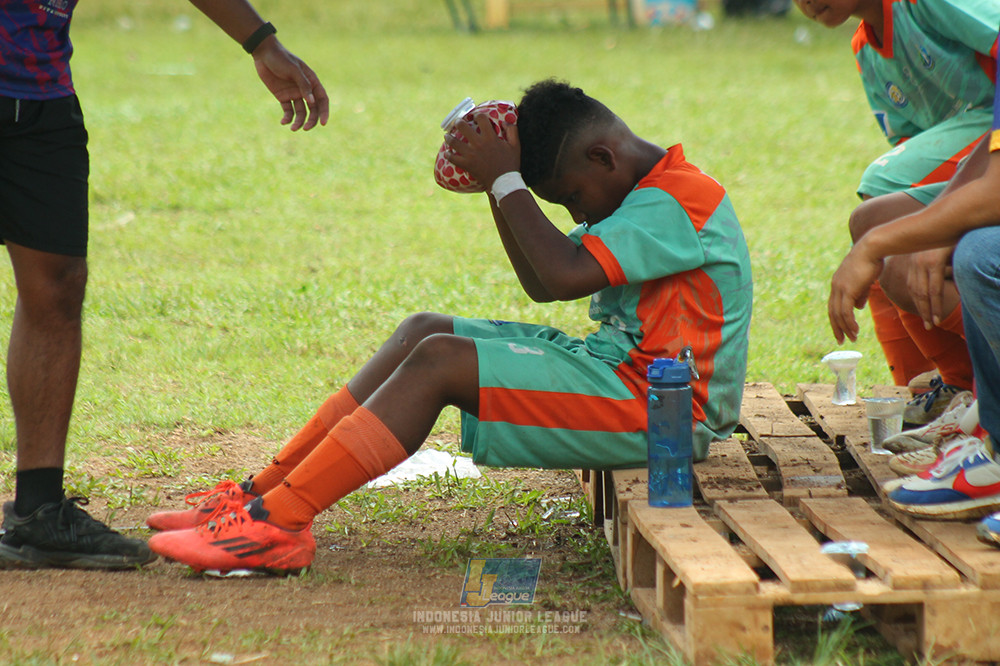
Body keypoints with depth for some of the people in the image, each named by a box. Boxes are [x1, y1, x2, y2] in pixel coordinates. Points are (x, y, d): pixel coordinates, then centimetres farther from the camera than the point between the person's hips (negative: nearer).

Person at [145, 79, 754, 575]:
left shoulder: (680, 200, -16)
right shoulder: (653, 197, 17)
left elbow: (565, 275, -28)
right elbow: (540, 285, 18)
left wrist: (506, 180, -17)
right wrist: (496, 179, 7)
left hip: (658, 409, -10)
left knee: (440, 361, -20)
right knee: (424, 331, 6)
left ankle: (275, 525, -25)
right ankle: (264, 491, 1)